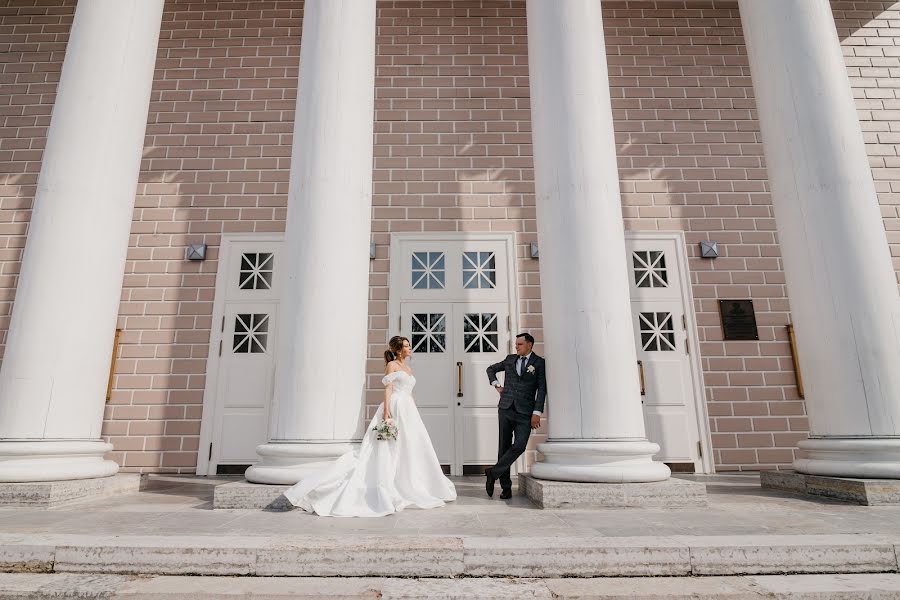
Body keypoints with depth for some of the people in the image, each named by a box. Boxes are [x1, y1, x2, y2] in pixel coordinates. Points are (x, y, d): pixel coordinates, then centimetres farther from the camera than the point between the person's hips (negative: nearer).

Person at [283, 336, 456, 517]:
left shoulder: (408, 369, 21)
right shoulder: (391, 365, 0)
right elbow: (388, 389, -9)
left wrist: (413, 412, 17)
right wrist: (386, 411, -20)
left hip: (409, 411, 8)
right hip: (395, 408, -8)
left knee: (410, 448, 7)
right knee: (390, 449, -8)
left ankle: (408, 488, 16)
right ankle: (387, 493, -6)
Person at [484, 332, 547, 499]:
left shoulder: (539, 363, 3)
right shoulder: (510, 359, 13)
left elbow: (542, 389, -3)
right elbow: (491, 369, 28)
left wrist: (537, 412, -10)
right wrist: (496, 384, 12)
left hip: (525, 412, -3)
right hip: (506, 409, 3)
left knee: (519, 446, -16)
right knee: (504, 447, 4)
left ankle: (493, 472, -1)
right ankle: (506, 487, 12)